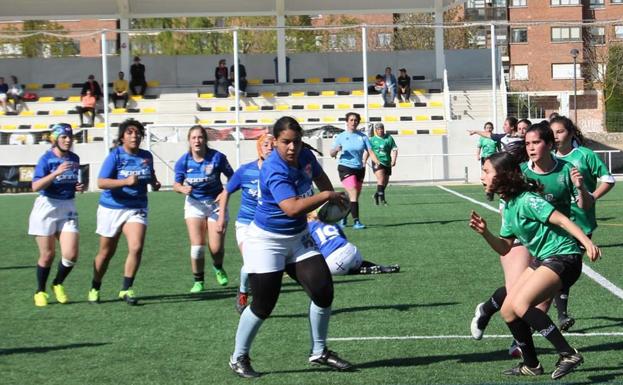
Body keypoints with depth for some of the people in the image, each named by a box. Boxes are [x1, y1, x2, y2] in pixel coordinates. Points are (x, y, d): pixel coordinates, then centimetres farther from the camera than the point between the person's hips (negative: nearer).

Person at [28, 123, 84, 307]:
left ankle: (58, 284, 20)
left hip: (68, 209, 4)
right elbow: (35, 186, -21)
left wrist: (79, 187, 1)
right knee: (47, 255, 1)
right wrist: (56, 172, -30)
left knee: (71, 254, -7)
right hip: (47, 208, -4)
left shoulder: (74, 158, 7)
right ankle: (40, 291, 22)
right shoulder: (46, 159, -10)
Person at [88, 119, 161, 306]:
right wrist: (126, 181, -33)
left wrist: (154, 182, 1)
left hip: (136, 209, 3)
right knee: (106, 252, 10)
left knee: (136, 247, -18)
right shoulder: (115, 156, -12)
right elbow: (101, 182, -22)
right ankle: (94, 289, 30)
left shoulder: (146, 156, 2)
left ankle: (126, 289, -5)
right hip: (112, 208, -3)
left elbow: (150, 175, 24)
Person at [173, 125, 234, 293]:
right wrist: (183, 188, -24)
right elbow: (176, 184, -2)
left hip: (216, 202, -1)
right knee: (197, 245, -9)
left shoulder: (217, 157, -17)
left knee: (216, 247, -4)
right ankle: (198, 281, 11)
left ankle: (218, 268, 32)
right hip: (194, 203, 1)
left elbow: (232, 177, -4)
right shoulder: (183, 161, -12)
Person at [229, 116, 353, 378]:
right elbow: (292, 208, -41)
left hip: (299, 238, 7)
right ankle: (239, 358, 16)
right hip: (267, 241, -7)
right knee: (263, 305, -5)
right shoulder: (275, 171, -28)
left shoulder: (305, 156, -5)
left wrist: (333, 200, 4)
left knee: (323, 291, 1)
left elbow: (320, 177, 20)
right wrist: (326, 196, -29)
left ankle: (319, 352, 20)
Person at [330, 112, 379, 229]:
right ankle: (356, 221, -20)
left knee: (354, 197, 10)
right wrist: (336, 150, -23)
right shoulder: (341, 137, 0)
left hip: (359, 169, 4)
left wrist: (378, 162, -15)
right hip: (346, 168, -4)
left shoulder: (363, 137, 6)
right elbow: (332, 154, 0)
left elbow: (370, 151, 1)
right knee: (353, 194, -18)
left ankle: (343, 217, 31)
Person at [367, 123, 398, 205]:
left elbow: (394, 149, 5)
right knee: (381, 179, -22)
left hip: (387, 163, 3)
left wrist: (393, 160, -8)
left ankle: (377, 195, 30)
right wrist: (364, 162, -2)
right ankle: (381, 197, -22)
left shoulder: (389, 138, 9)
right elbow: (367, 152, 9)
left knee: (385, 182, 9)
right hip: (377, 163, -3)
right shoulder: (372, 140, 7)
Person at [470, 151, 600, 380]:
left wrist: (587, 242, -37)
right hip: (541, 259, 10)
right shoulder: (507, 206, 10)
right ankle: (531, 366, 19)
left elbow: (561, 219, -25)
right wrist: (485, 233, -4)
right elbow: (505, 248, 14)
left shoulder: (527, 200, -18)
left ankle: (569, 354, -19)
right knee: (508, 310, 5)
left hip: (563, 258, -10)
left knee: (521, 305, -25)